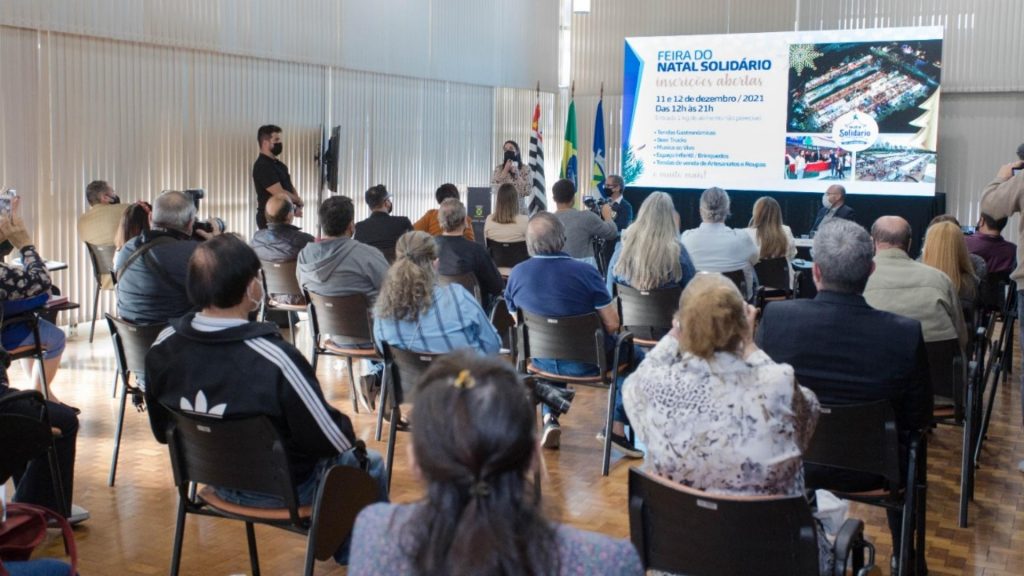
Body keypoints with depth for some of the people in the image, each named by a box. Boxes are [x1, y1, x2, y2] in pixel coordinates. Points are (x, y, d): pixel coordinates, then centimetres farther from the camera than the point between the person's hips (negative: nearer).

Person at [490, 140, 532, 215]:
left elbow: (528, 191, -7)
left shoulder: (525, 169, 1)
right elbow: (494, 189, -8)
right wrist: (505, 170, -9)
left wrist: (517, 174, -11)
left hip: (520, 209, -1)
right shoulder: (498, 169, 4)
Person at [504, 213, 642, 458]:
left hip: (542, 361, 4)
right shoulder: (585, 272, -21)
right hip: (587, 363, -4)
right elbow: (612, 324, -16)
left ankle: (549, 418, 24)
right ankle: (618, 427, 12)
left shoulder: (517, 274, -9)